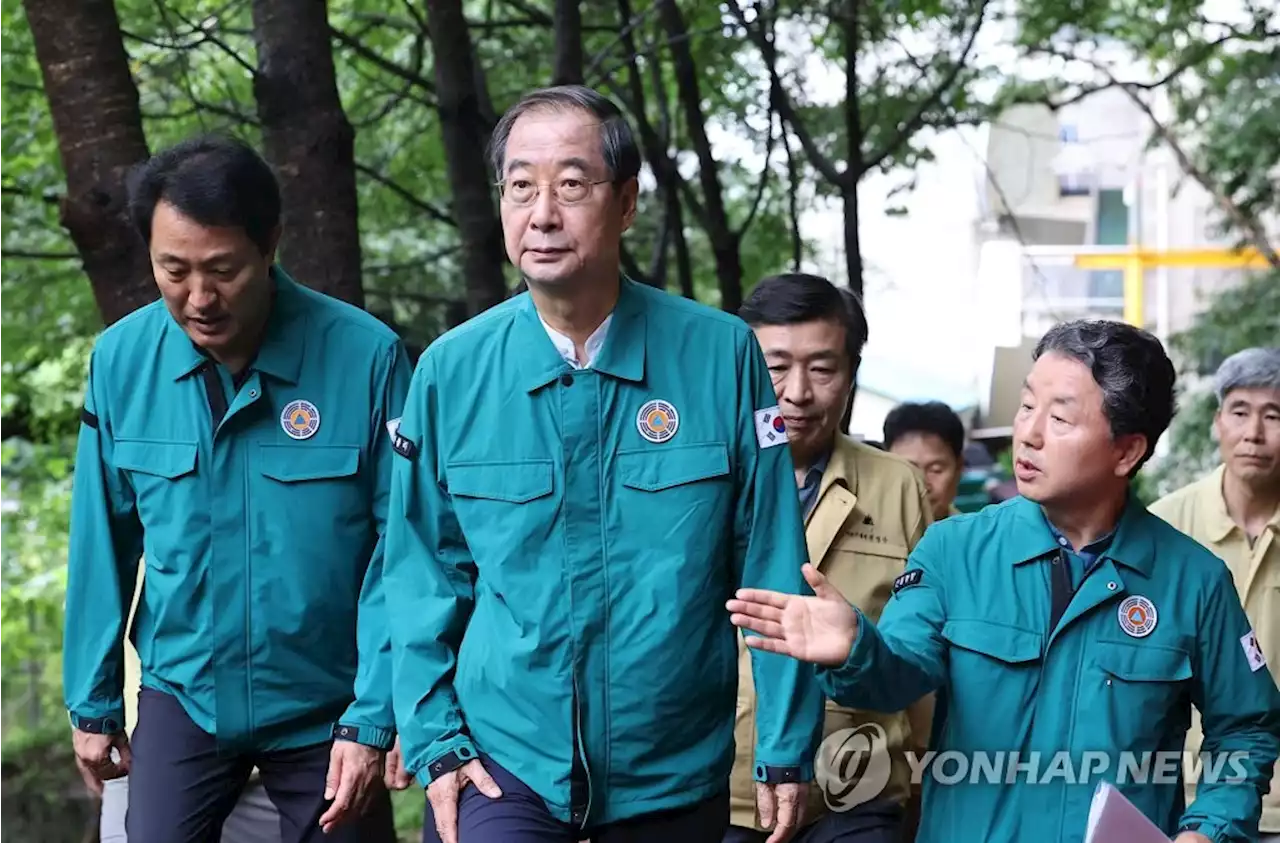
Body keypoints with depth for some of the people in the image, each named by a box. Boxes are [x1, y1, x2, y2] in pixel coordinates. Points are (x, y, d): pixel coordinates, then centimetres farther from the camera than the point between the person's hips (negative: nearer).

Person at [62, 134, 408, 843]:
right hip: (180, 696, 2)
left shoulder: (366, 357, -17)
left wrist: (373, 719, -14)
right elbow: (103, 544, 1)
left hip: (325, 705, -1)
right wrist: (93, 703, 6)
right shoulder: (121, 360, -8)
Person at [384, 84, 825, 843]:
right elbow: (425, 574, 3)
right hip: (503, 764, 0)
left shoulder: (721, 355, -9)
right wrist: (435, 741, -3)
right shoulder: (452, 370, -5)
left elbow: (771, 568, -5)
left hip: (676, 775, 1)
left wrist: (787, 748, -4)